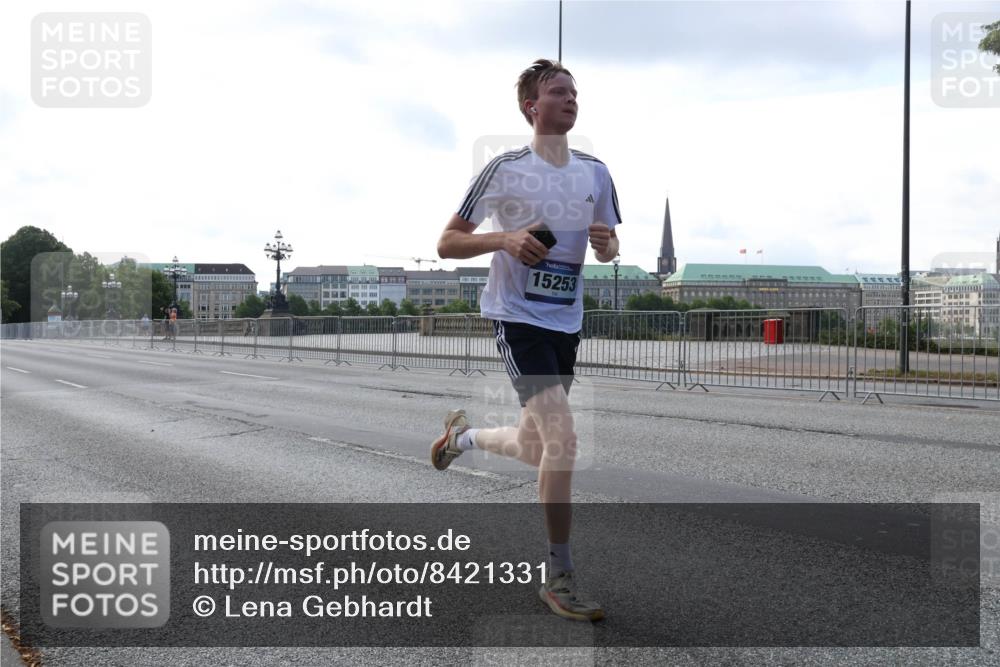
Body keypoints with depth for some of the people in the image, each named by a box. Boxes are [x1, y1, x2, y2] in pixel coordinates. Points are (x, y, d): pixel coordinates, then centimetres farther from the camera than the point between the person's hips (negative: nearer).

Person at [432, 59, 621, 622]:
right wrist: (506, 239, -21)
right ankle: (560, 578, -5)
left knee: (535, 450, 15)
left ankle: (463, 435, 47)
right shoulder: (505, 168, -8)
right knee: (562, 440, -19)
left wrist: (606, 244, -8)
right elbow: (447, 243, -5)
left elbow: (610, 250, 17)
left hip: (567, 322, 6)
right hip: (518, 317, -6)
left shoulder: (595, 172, 7)